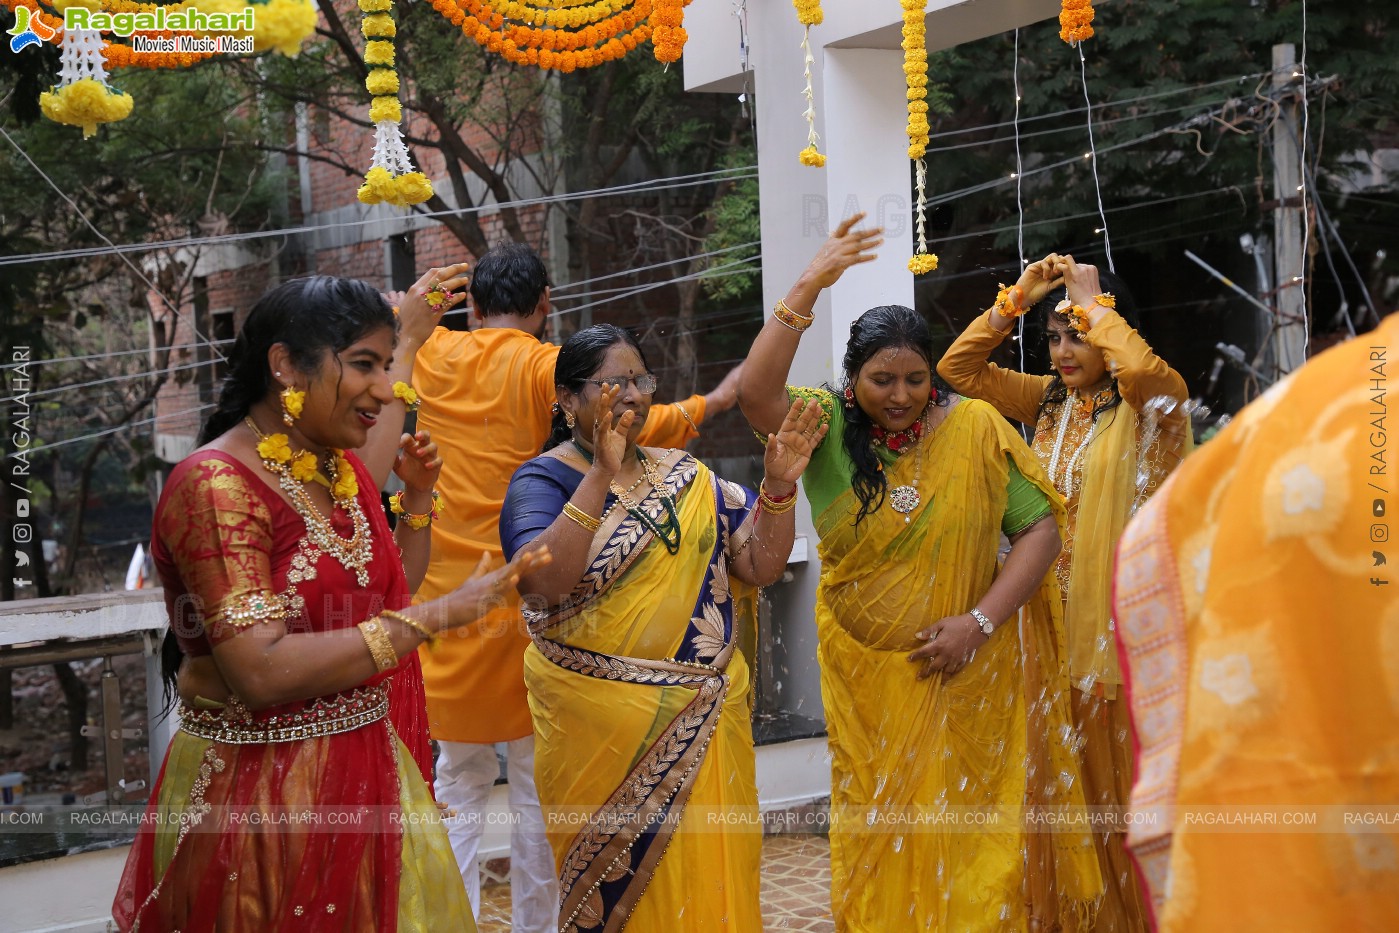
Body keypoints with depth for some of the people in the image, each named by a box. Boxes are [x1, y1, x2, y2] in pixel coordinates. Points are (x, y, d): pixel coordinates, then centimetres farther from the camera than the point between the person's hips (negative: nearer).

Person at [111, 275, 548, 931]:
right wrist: (438, 615, -25)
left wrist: (418, 496, 8)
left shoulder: (343, 469, 7)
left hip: (368, 770, 8)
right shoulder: (215, 484, -18)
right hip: (263, 796, -8)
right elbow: (261, 673, -27)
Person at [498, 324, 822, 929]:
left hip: (707, 719, 4)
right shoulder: (543, 481, -5)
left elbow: (760, 566, 7)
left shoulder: (686, 475, 10)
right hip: (601, 724, -4)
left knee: (711, 876, 8)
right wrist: (601, 473, -29)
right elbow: (543, 584, -24)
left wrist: (778, 485, -8)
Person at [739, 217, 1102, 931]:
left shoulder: (975, 428, -5)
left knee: (973, 833, 6)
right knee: (880, 833, 10)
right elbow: (756, 395, -25)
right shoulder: (827, 427, -6)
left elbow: (1039, 526, -4)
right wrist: (809, 287, -26)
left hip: (967, 678, 0)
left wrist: (980, 620, -14)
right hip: (866, 676, 1)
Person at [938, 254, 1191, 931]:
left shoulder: (1151, 403, -7)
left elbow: (1144, 370, -31)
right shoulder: (1049, 400, 10)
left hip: (1123, 617, -5)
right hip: (1055, 613, 6)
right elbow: (957, 367, 8)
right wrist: (1017, 297, -1)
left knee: (1124, 774, 0)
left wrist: (1092, 305, -17)